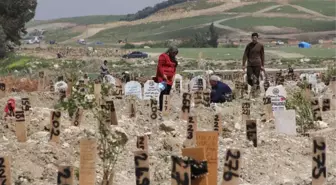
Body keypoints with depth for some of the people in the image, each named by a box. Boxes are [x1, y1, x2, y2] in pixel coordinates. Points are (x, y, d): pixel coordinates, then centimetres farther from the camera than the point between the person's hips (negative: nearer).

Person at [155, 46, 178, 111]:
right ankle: (161, 108, -14)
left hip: (169, 79, 9)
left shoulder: (173, 58, 20)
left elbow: (174, 68, 27)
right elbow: (160, 66, -12)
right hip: (163, 78, -8)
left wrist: (173, 75, 14)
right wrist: (163, 75, -15)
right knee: (163, 93, -13)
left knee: (167, 93, 8)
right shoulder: (163, 56, -6)